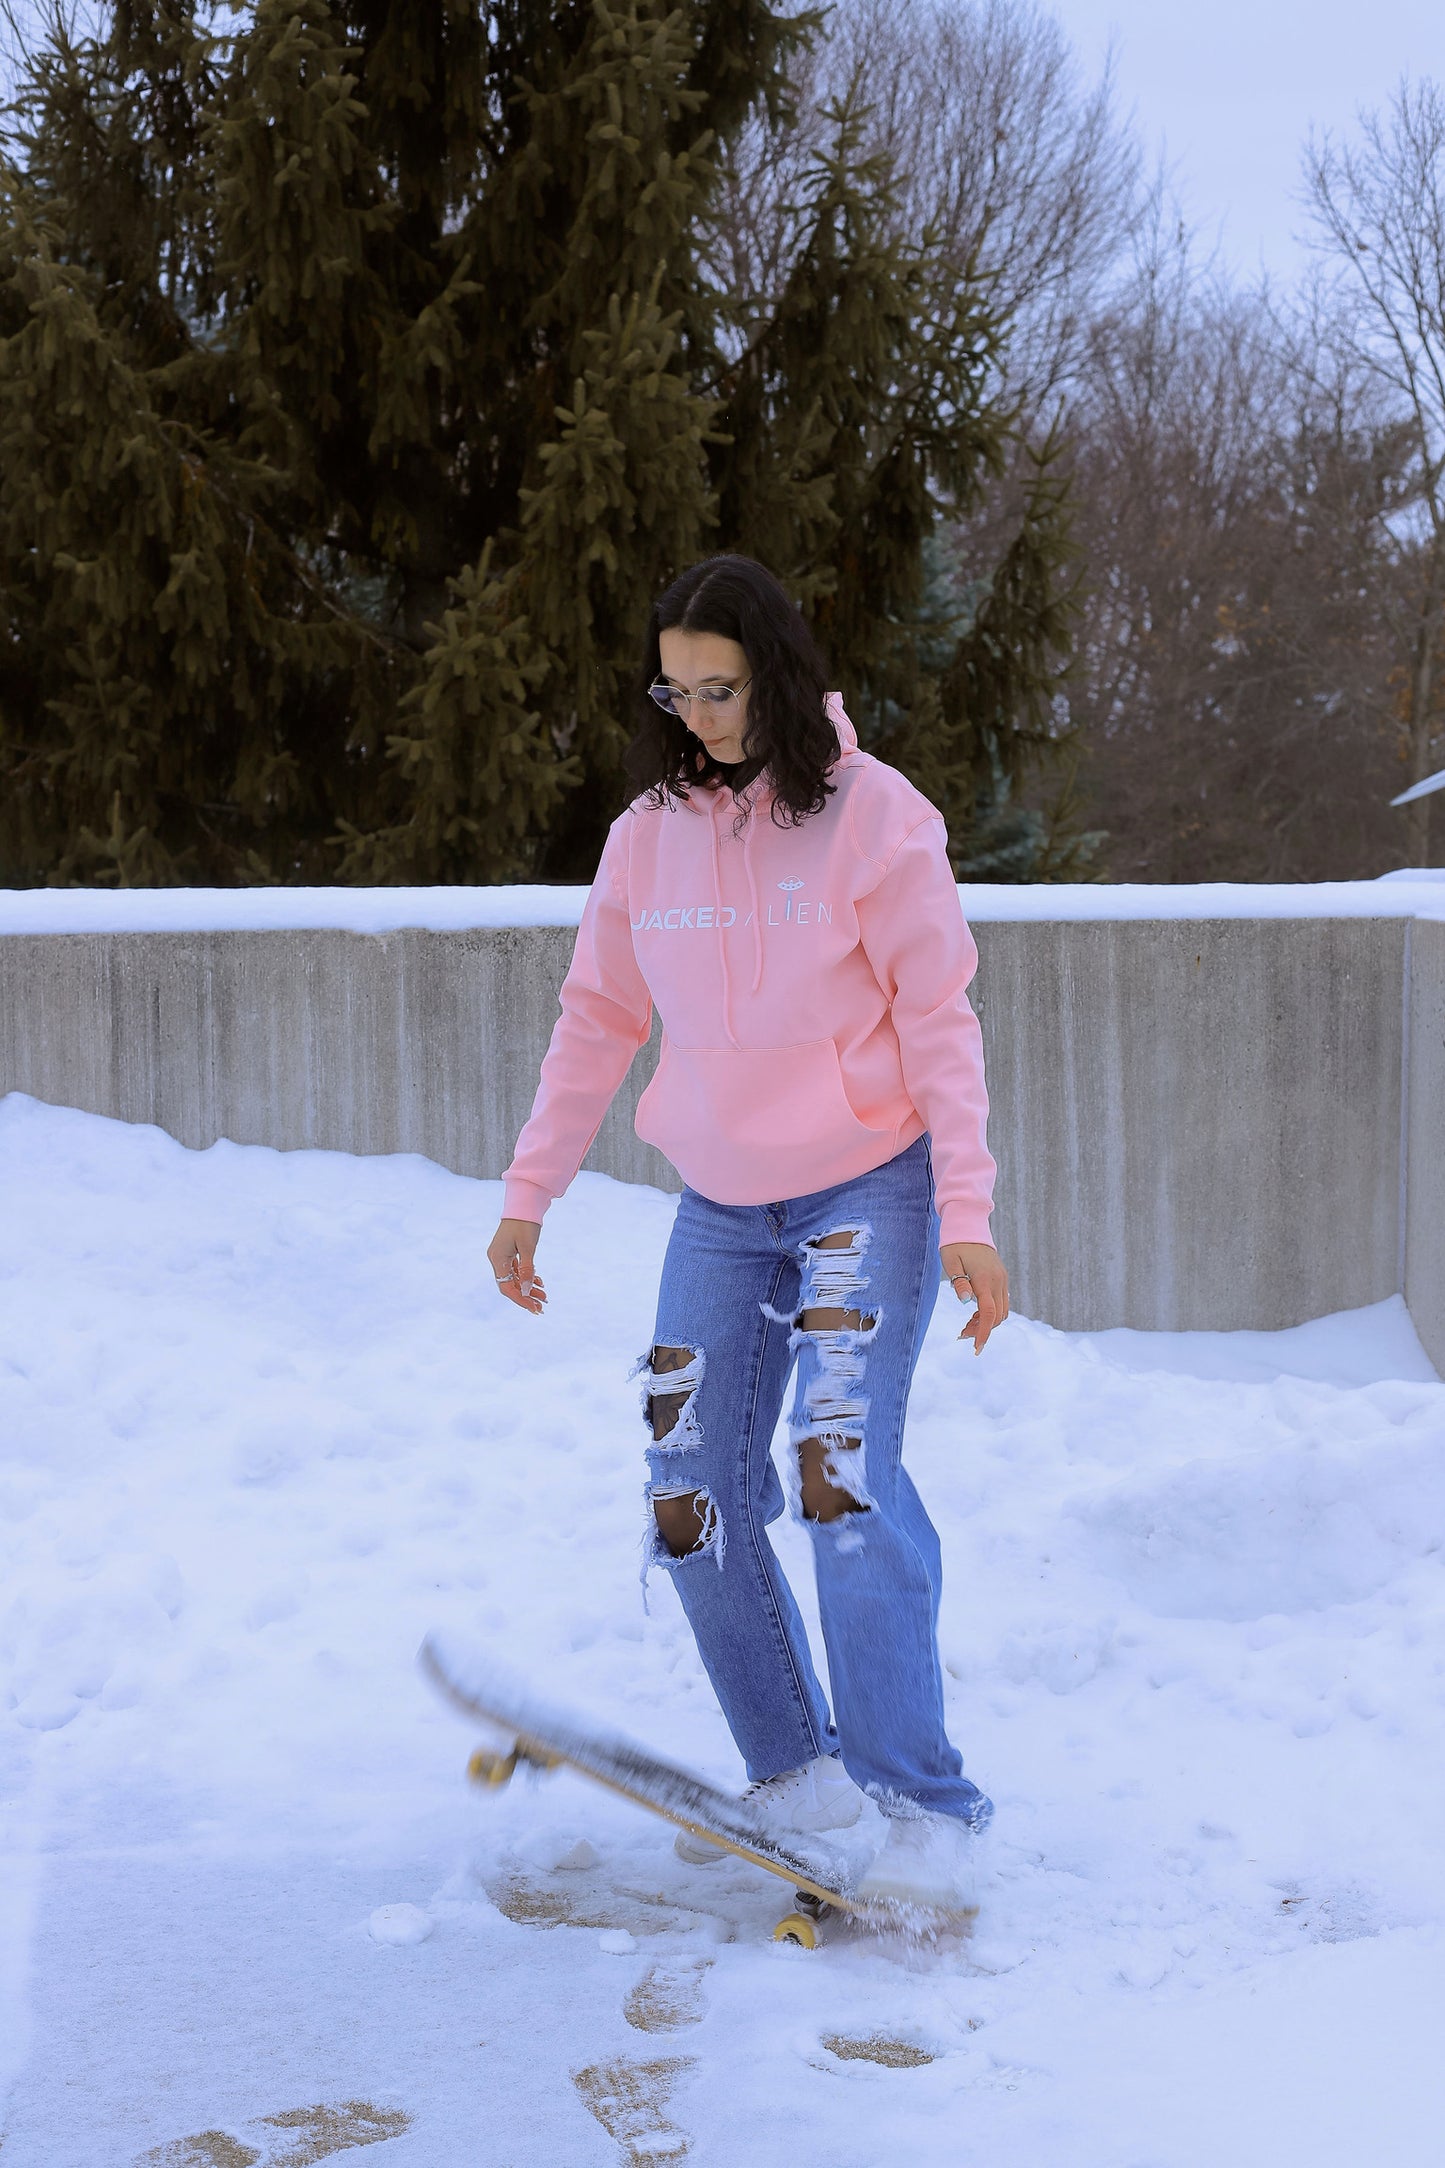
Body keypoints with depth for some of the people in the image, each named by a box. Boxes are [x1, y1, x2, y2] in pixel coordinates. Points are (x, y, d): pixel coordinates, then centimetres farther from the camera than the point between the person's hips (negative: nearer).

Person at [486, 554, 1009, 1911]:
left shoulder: (871, 817, -10)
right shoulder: (648, 835, 4)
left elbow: (936, 1020, -9)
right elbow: (596, 1023, 11)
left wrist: (966, 1215, -15)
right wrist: (526, 1198, 9)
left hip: (867, 1188, -5)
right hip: (719, 1210, 5)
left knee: (844, 1472, -19)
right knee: (693, 1502, 1)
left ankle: (926, 1813, -15)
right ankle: (793, 1771, 18)